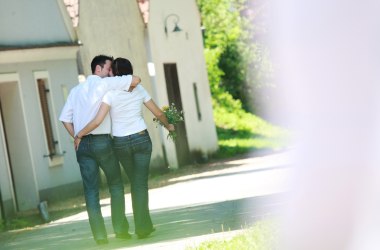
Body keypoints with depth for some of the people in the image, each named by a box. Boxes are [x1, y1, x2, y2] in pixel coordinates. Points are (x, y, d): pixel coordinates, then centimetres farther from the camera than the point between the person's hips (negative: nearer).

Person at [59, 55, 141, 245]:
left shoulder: (76, 90, 15)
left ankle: (99, 234, 1)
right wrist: (127, 91, 13)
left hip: (82, 144, 4)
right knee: (115, 185, 10)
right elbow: (135, 80, -6)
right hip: (102, 141, -4)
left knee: (91, 190, 4)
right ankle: (120, 228, 7)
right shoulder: (105, 83, -1)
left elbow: (65, 118, 11)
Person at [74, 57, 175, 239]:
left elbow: (97, 121, -18)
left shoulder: (110, 93, -10)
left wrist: (79, 135, -6)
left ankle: (145, 224, 19)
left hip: (120, 143, 0)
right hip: (141, 139, 0)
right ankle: (141, 227, -4)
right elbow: (158, 113, 8)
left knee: (136, 182, 16)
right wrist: (168, 125, 27)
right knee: (140, 184, 1)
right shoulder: (139, 90, 0)